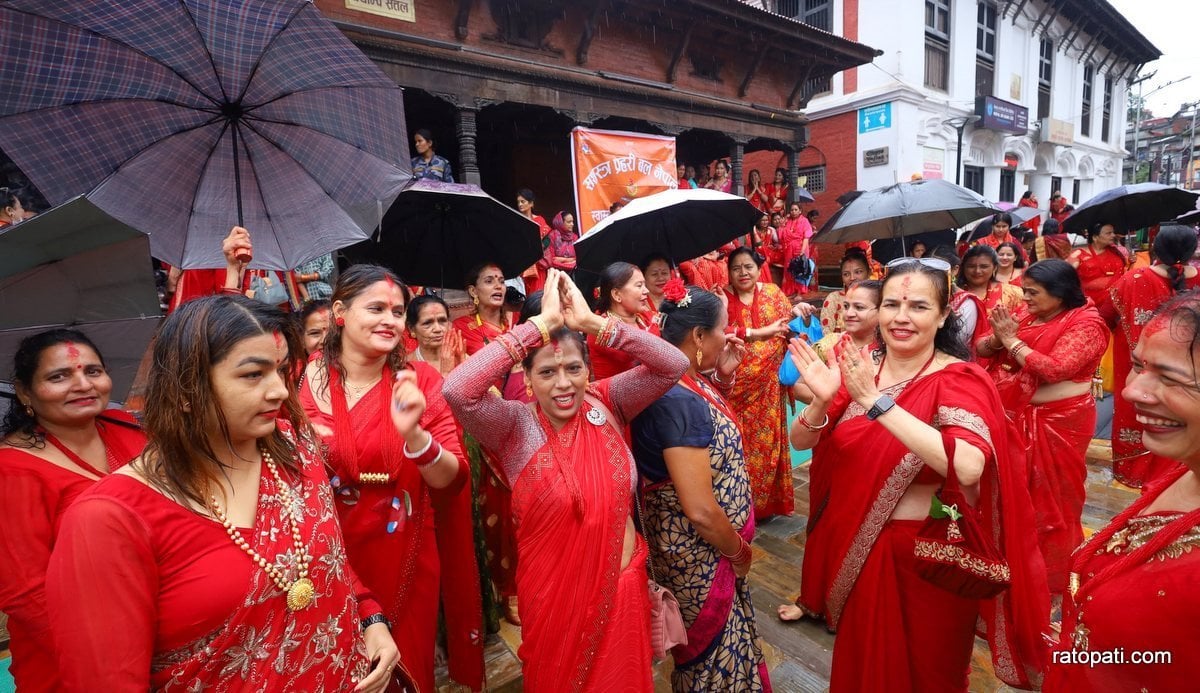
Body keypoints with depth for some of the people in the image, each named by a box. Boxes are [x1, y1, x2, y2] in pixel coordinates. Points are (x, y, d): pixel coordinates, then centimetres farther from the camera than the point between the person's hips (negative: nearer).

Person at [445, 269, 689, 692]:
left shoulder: (605, 404, -7)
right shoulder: (514, 426, -16)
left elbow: (673, 365, -17)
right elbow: (457, 389, -34)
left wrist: (591, 322, -26)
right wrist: (543, 324, -32)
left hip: (623, 585, 2)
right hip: (556, 594, -2)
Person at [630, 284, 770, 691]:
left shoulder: (688, 384, -3)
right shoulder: (677, 400, -32)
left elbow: (712, 431, 15)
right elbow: (701, 511, -30)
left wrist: (722, 377, 0)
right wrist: (739, 550, -11)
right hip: (698, 552, -9)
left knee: (718, 642, 29)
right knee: (716, 649, 16)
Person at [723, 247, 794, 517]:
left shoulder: (772, 293, 8)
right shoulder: (722, 298, -2)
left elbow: (789, 328, 8)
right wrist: (760, 332, -21)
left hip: (767, 385, 3)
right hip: (735, 385, -2)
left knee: (766, 440, 9)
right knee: (738, 443, 3)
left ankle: (765, 502, 25)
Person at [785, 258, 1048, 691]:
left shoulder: (959, 379, -16)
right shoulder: (860, 369, -3)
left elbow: (967, 467, -35)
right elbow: (800, 442, -5)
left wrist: (876, 402, -36)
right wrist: (821, 401, -24)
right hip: (858, 550, 4)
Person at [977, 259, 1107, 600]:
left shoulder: (1085, 325, -13)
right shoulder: (1029, 315, 6)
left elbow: (1054, 369, -26)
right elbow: (980, 348, 4)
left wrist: (1011, 340, -19)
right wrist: (998, 337, -17)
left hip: (1058, 421, -6)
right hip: (1019, 416, 6)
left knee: (1052, 497, 7)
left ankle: (1052, 576, 24)